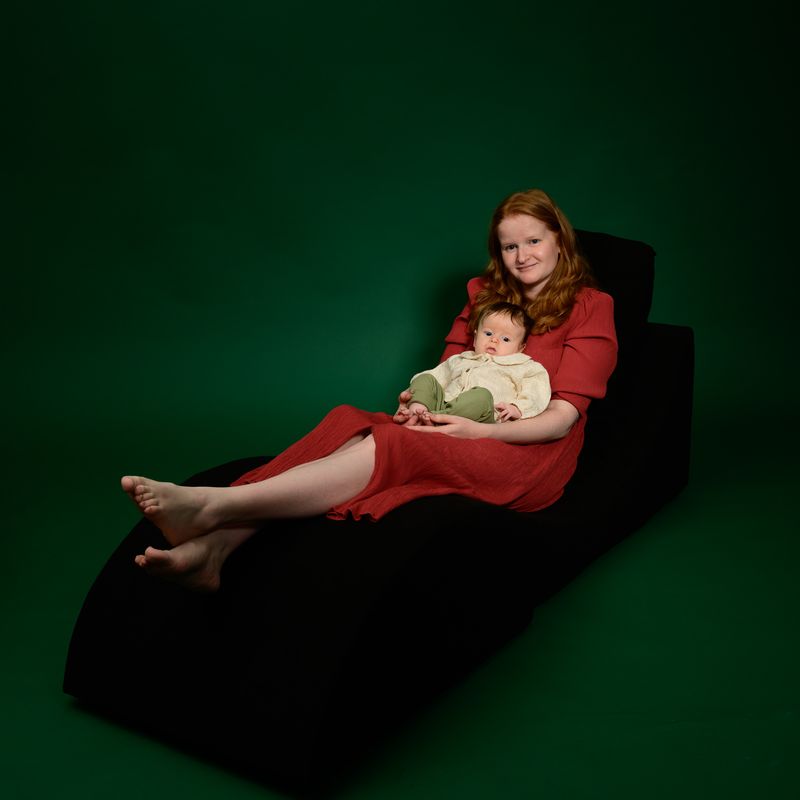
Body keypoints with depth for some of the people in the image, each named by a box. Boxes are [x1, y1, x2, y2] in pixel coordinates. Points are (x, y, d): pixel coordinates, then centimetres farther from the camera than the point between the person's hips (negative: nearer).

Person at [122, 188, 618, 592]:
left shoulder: (589, 307, 3)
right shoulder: (485, 295, 22)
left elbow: (562, 418, -6)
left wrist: (478, 430, -19)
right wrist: (420, 401, -7)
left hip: (530, 453, -5)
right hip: (462, 432, 5)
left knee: (390, 446, -34)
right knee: (348, 421, -26)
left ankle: (213, 506, -45)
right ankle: (213, 546, -43)